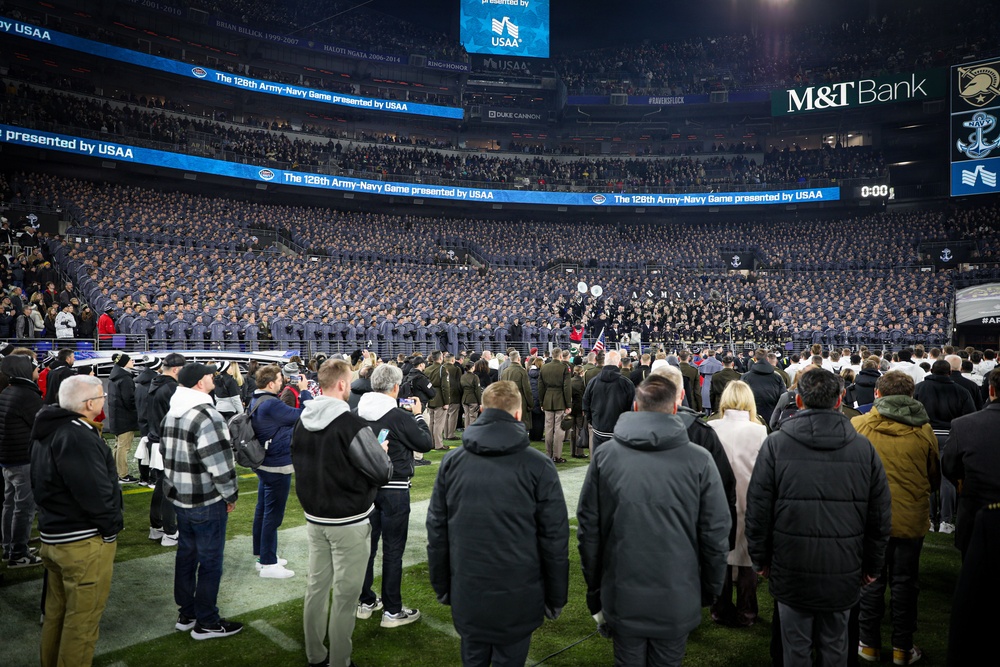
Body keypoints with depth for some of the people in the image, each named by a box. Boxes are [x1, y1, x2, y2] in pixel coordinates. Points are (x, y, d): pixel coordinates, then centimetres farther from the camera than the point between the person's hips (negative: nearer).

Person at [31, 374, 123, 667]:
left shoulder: (48, 431, 7)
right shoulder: (78, 436, -25)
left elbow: (42, 484, 16)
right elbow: (96, 493, -26)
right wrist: (112, 527, -10)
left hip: (52, 535, 10)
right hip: (85, 542, -10)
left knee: (56, 611, 24)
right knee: (82, 619, 4)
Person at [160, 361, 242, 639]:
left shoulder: (170, 415, 7)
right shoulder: (207, 416, -23)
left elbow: (166, 454, 15)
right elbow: (220, 464, -25)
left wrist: (180, 485, 19)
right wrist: (230, 495, -11)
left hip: (180, 498, 9)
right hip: (207, 502, -9)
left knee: (186, 554, 20)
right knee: (210, 562, 4)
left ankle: (186, 614, 33)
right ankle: (206, 623, 15)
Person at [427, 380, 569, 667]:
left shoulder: (452, 462, -2)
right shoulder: (538, 466, -11)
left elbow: (436, 528, 4)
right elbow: (555, 537, -8)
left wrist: (441, 585, 15)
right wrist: (556, 597, 3)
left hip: (467, 593, 3)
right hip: (518, 596, -2)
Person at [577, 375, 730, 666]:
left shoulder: (604, 455, -7)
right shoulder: (699, 460, -11)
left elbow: (588, 527, -2)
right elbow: (716, 533, -5)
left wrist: (595, 587, 10)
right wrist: (710, 590, 10)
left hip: (622, 598, 1)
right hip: (678, 599, -1)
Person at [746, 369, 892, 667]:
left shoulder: (775, 444, -10)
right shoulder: (864, 447, -3)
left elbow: (757, 511, -7)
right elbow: (880, 516, 3)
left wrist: (760, 559, 6)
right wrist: (872, 566, 15)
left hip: (791, 572, -2)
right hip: (844, 574, 2)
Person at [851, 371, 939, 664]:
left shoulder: (857, 425, -12)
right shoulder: (924, 430, -7)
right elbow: (935, 479, 5)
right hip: (912, 519, 1)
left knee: (871, 582, 12)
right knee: (904, 583, 14)